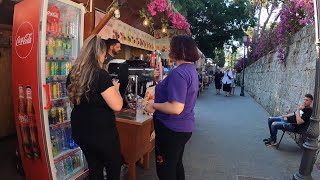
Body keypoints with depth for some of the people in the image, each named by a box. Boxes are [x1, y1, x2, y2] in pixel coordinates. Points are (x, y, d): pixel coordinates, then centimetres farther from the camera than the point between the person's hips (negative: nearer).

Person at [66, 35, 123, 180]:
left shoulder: (73, 74, 2)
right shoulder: (100, 74, -21)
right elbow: (117, 106, -23)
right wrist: (115, 88, -5)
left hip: (80, 131, 8)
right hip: (102, 133, -7)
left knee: (94, 168, 24)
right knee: (114, 168, 16)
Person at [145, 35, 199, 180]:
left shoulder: (178, 73, -24)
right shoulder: (191, 69, 8)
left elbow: (176, 108, -31)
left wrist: (154, 105, -19)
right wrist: (161, 80, 11)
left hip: (172, 129, -10)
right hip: (183, 126, 10)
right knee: (176, 165, 27)